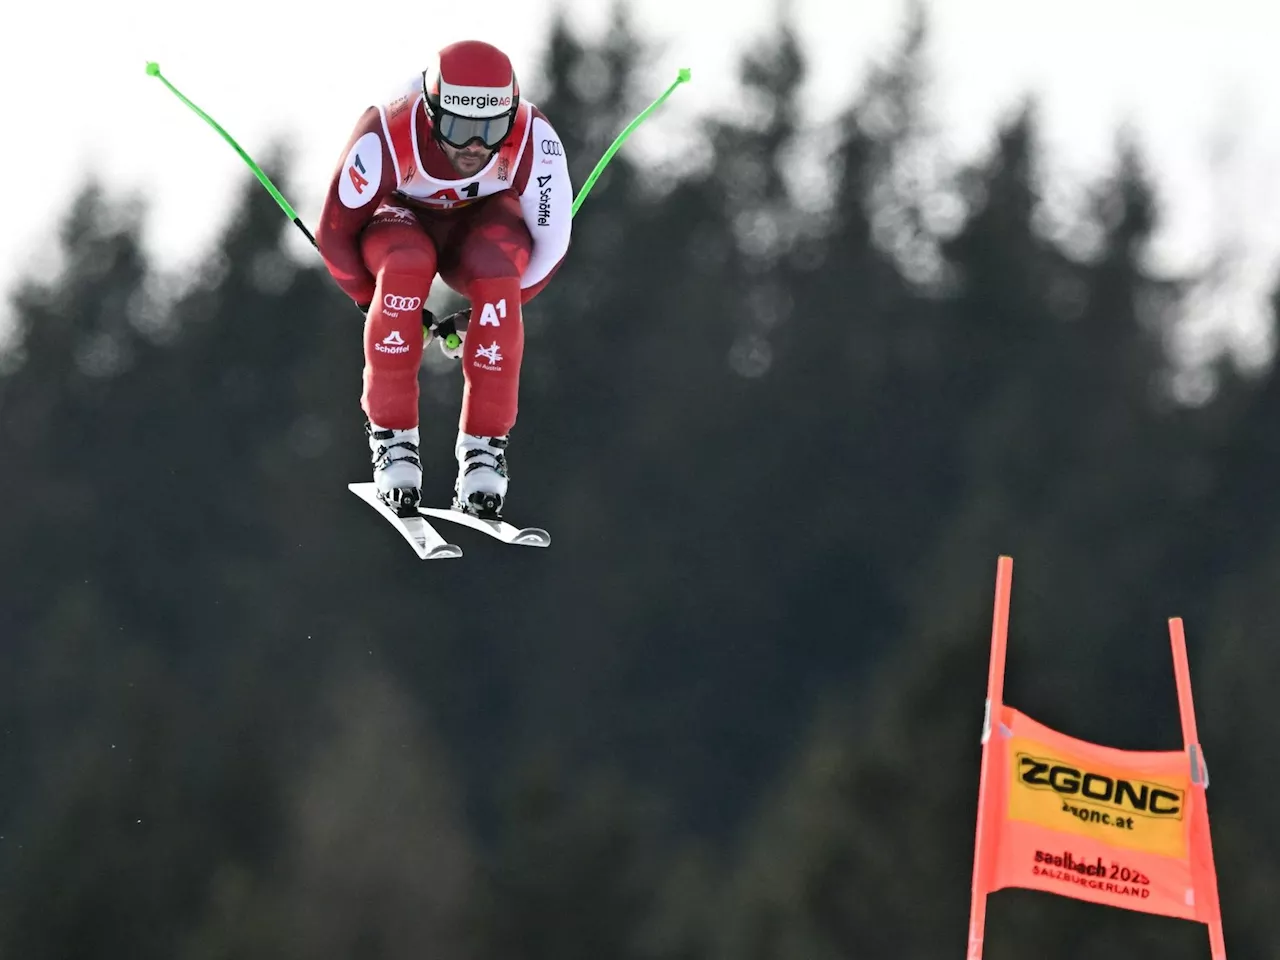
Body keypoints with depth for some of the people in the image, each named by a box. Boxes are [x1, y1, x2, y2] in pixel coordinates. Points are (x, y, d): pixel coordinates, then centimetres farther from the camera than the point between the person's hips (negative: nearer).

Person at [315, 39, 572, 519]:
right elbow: (334, 234, -19)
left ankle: (483, 445, -20)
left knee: (498, 279, -33)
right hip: (402, 217, -1)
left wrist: (495, 306, -8)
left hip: (485, 220, 1)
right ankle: (392, 438, -22)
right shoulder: (385, 138, -35)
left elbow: (551, 241, -16)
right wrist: (379, 304, -7)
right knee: (405, 266, -35)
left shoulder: (533, 138, -32)